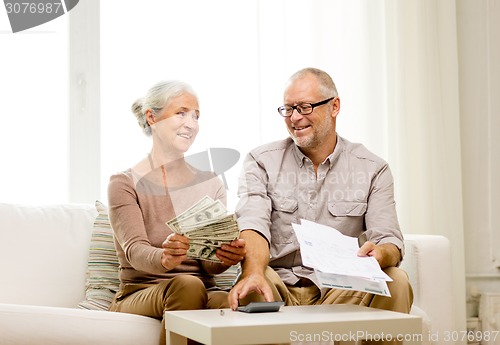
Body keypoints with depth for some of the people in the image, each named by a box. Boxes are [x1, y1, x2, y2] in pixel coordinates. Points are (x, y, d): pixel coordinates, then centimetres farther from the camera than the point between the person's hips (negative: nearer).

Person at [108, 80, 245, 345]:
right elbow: (135, 251, -15)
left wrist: (227, 257, -25)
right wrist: (163, 258, -39)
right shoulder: (125, 183, 1)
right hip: (139, 293, -2)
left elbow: (209, 262, 0)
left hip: (203, 295, 2)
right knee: (186, 285, -36)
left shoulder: (211, 184, 11)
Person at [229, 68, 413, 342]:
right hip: (278, 288, -1)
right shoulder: (261, 162, 5)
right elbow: (253, 225, -13)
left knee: (395, 281, -27)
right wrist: (254, 273, -36)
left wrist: (380, 253, -30)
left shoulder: (372, 170, 6)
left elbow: (390, 242, -3)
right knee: (251, 285, -35)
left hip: (341, 289, 2)